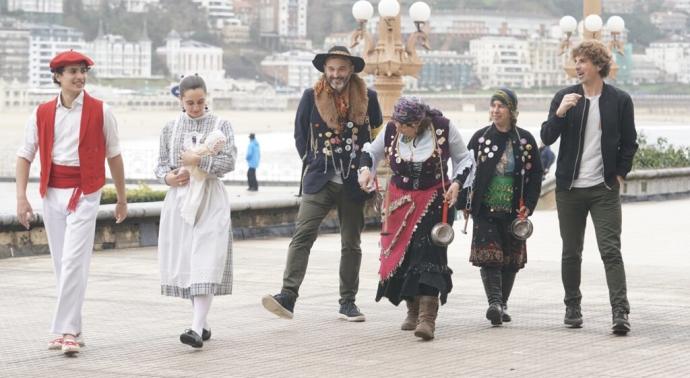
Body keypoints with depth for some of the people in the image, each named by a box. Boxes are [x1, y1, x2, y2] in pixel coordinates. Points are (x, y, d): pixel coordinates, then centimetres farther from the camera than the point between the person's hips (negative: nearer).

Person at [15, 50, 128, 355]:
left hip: (84, 193, -3)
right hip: (52, 193, 4)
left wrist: (121, 198, 10)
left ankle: (67, 331, -12)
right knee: (61, 264, 10)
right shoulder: (42, 113, 4)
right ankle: (72, 329, 20)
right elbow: (25, 156, 8)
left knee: (73, 262, -13)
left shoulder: (100, 112, -2)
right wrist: (21, 197, -1)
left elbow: (113, 156, 6)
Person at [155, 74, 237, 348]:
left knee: (206, 264, -13)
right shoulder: (171, 128, 10)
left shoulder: (220, 126, 3)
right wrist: (168, 177, -7)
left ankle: (197, 328, -20)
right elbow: (161, 164, 13)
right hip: (179, 199, 4)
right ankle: (202, 323, 18)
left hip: (210, 200, -4)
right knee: (185, 263, 5)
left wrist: (197, 161, -13)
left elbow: (229, 162, -7)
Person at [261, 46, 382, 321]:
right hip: (319, 181, -1)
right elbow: (300, 134, 12)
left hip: (353, 182, 1)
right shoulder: (312, 96, 1)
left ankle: (348, 302, 17)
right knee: (303, 234, -16)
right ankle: (287, 297, -24)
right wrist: (312, 161, 6)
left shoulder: (367, 97, 2)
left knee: (351, 243, 8)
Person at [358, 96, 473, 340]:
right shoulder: (391, 130, -6)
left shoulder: (443, 128, -13)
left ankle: (428, 318, -23)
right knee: (401, 255, 4)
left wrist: (457, 183, -13)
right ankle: (413, 311, 25)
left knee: (428, 254, -17)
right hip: (400, 201, 4)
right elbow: (371, 151, 14)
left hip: (434, 201, -4)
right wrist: (366, 168, -6)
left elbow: (464, 158, 3)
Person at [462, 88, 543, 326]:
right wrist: (466, 203, 0)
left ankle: (502, 304, 17)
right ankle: (494, 302, -21)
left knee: (511, 258, 6)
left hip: (513, 210, 1)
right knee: (489, 254, -14)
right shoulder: (480, 137, 4)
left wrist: (528, 205, -3)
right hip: (486, 209, -1)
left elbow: (535, 174, 6)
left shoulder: (525, 140, 4)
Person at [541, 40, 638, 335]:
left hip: (604, 188, -2)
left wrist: (620, 174, 0)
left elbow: (629, 143, 9)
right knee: (571, 252, 10)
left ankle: (620, 312, -15)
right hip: (570, 188, 2)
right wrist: (559, 113, -18)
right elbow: (547, 138, -2)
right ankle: (572, 307, 23)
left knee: (611, 250, -11)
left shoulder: (620, 100, 1)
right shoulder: (564, 97, 4)